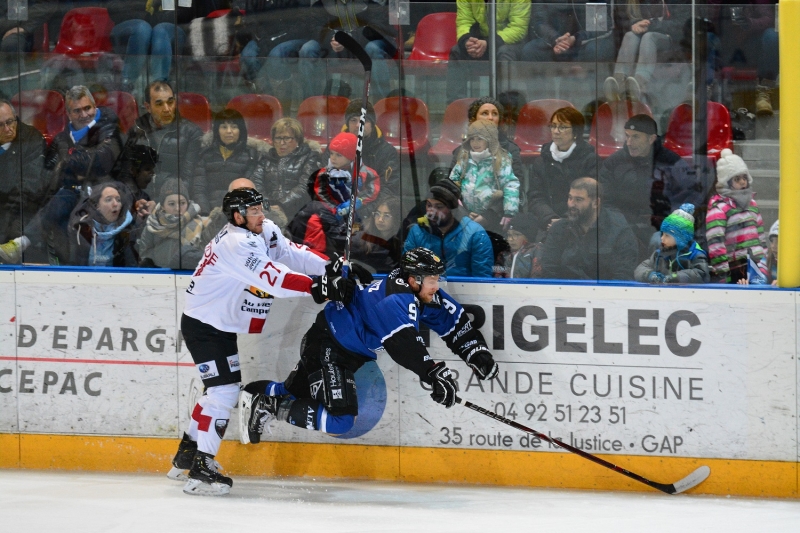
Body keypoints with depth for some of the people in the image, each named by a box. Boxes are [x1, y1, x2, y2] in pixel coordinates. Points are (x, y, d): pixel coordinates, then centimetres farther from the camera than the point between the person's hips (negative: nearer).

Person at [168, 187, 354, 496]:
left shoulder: (265, 233, 3)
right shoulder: (236, 244, -27)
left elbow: (293, 255, -1)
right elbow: (272, 278, -36)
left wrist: (333, 270, -14)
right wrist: (320, 286, -38)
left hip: (222, 327, 10)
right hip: (202, 326, -10)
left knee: (221, 390, 18)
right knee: (225, 390, -16)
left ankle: (186, 456, 29)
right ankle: (200, 470, -15)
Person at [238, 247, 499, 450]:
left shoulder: (427, 296, -3)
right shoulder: (397, 300, -31)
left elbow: (455, 321, 4)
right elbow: (405, 345, -42)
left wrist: (478, 353, -6)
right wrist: (436, 374, -46)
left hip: (352, 348, 10)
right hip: (327, 346, -10)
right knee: (339, 420, -18)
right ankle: (269, 406, -12)